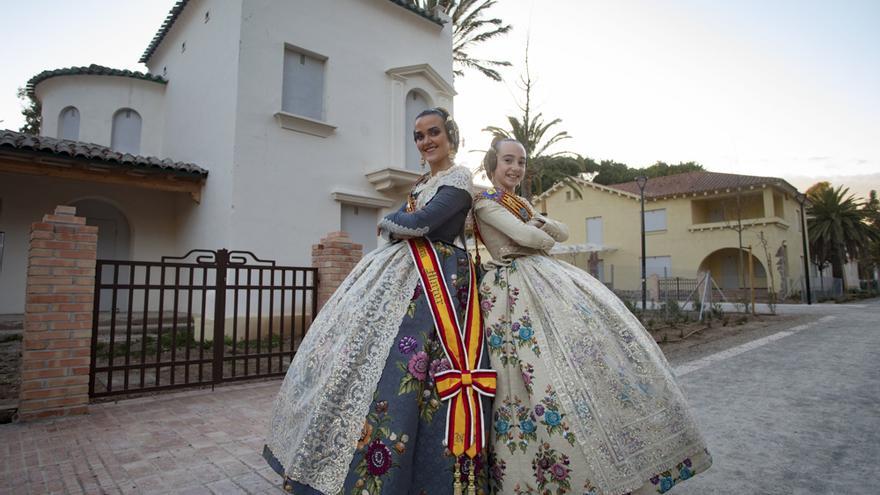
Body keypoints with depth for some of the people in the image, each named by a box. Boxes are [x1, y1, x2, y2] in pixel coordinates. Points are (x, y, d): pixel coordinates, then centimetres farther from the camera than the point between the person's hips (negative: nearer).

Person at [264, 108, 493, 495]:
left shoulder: (458, 178, -6)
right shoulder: (423, 182, 22)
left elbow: (417, 223, -17)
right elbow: (395, 223, 17)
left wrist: (389, 223, 1)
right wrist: (402, 224, -4)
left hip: (433, 281, -9)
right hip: (402, 275, 9)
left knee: (395, 371, -9)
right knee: (363, 351, 12)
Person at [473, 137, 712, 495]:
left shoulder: (520, 203, 22)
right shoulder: (484, 202, -4)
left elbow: (563, 234, 16)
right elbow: (526, 237, -18)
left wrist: (537, 221, -2)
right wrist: (546, 239, 3)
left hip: (547, 277, 9)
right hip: (517, 285, -9)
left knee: (602, 330, 2)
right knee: (551, 359, -18)